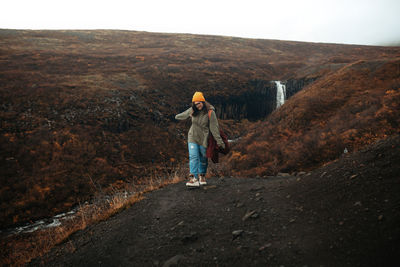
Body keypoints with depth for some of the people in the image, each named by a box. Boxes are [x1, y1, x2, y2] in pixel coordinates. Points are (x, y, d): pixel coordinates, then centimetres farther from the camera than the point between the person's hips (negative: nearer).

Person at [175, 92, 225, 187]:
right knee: (193, 157, -12)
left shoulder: (210, 112, -14)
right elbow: (182, 116, 21)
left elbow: (214, 127, -14)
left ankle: (202, 175, 33)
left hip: (204, 139, -2)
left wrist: (219, 141, -14)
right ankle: (194, 179, -16)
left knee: (203, 158, 10)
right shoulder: (192, 110, -2)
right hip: (192, 137, 2)